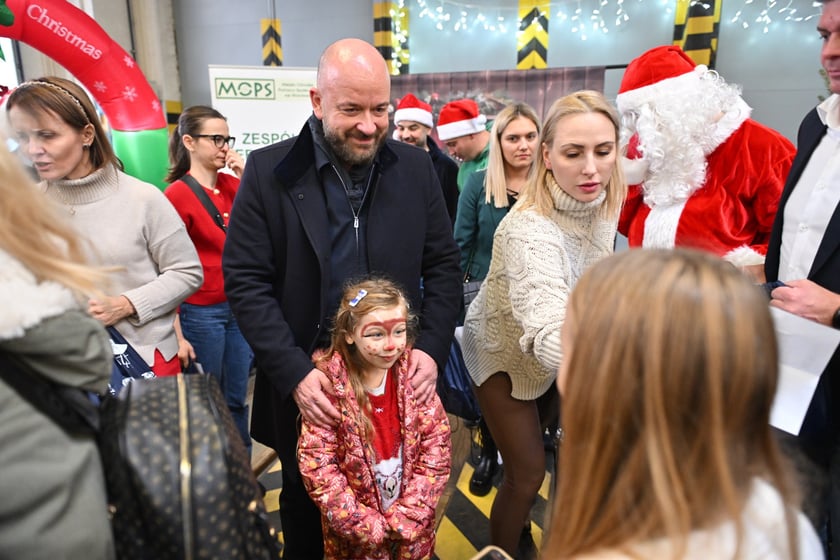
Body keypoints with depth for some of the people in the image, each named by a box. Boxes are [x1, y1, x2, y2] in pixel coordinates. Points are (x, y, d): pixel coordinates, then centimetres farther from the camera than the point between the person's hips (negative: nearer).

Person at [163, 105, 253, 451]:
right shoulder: (177, 194, -10)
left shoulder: (233, 184, 4)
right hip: (200, 312, -5)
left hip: (239, 305, 5)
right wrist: (177, 334, -13)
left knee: (237, 399, 16)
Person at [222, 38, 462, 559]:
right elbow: (245, 281, -9)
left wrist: (433, 348, -10)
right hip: (307, 382, -1)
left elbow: (444, 264, 2)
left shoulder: (416, 167, -2)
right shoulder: (268, 172, -8)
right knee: (305, 504, 22)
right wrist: (294, 373, -17)